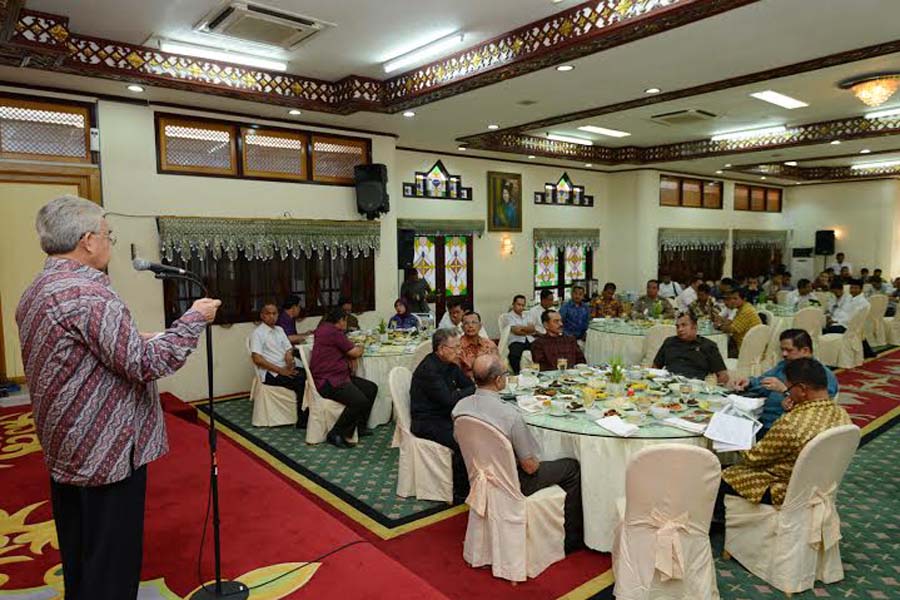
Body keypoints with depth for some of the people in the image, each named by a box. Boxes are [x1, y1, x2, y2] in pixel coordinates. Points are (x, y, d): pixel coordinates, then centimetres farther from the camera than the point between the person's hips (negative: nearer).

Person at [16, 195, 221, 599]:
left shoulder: (35, 293, 10)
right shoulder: (88, 294, -23)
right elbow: (146, 364, -26)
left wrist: (136, 340, 15)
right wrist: (195, 318, -15)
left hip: (66, 450, 10)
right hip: (107, 452, -10)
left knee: (78, 557, 22)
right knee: (111, 562, 4)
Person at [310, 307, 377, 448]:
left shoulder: (324, 329, 16)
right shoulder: (333, 332, -15)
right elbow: (356, 353, -9)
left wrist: (355, 348, 5)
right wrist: (359, 347, 13)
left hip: (339, 376, 11)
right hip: (328, 380, -11)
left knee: (371, 388, 9)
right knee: (360, 401, -27)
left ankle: (360, 426, 17)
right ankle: (335, 434, -11)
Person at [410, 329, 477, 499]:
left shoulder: (450, 364, 6)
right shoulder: (428, 369, -22)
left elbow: (470, 385, 13)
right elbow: (449, 399, -26)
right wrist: (469, 391, -12)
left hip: (444, 416, 9)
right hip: (427, 422, -9)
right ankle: (460, 491, -11)